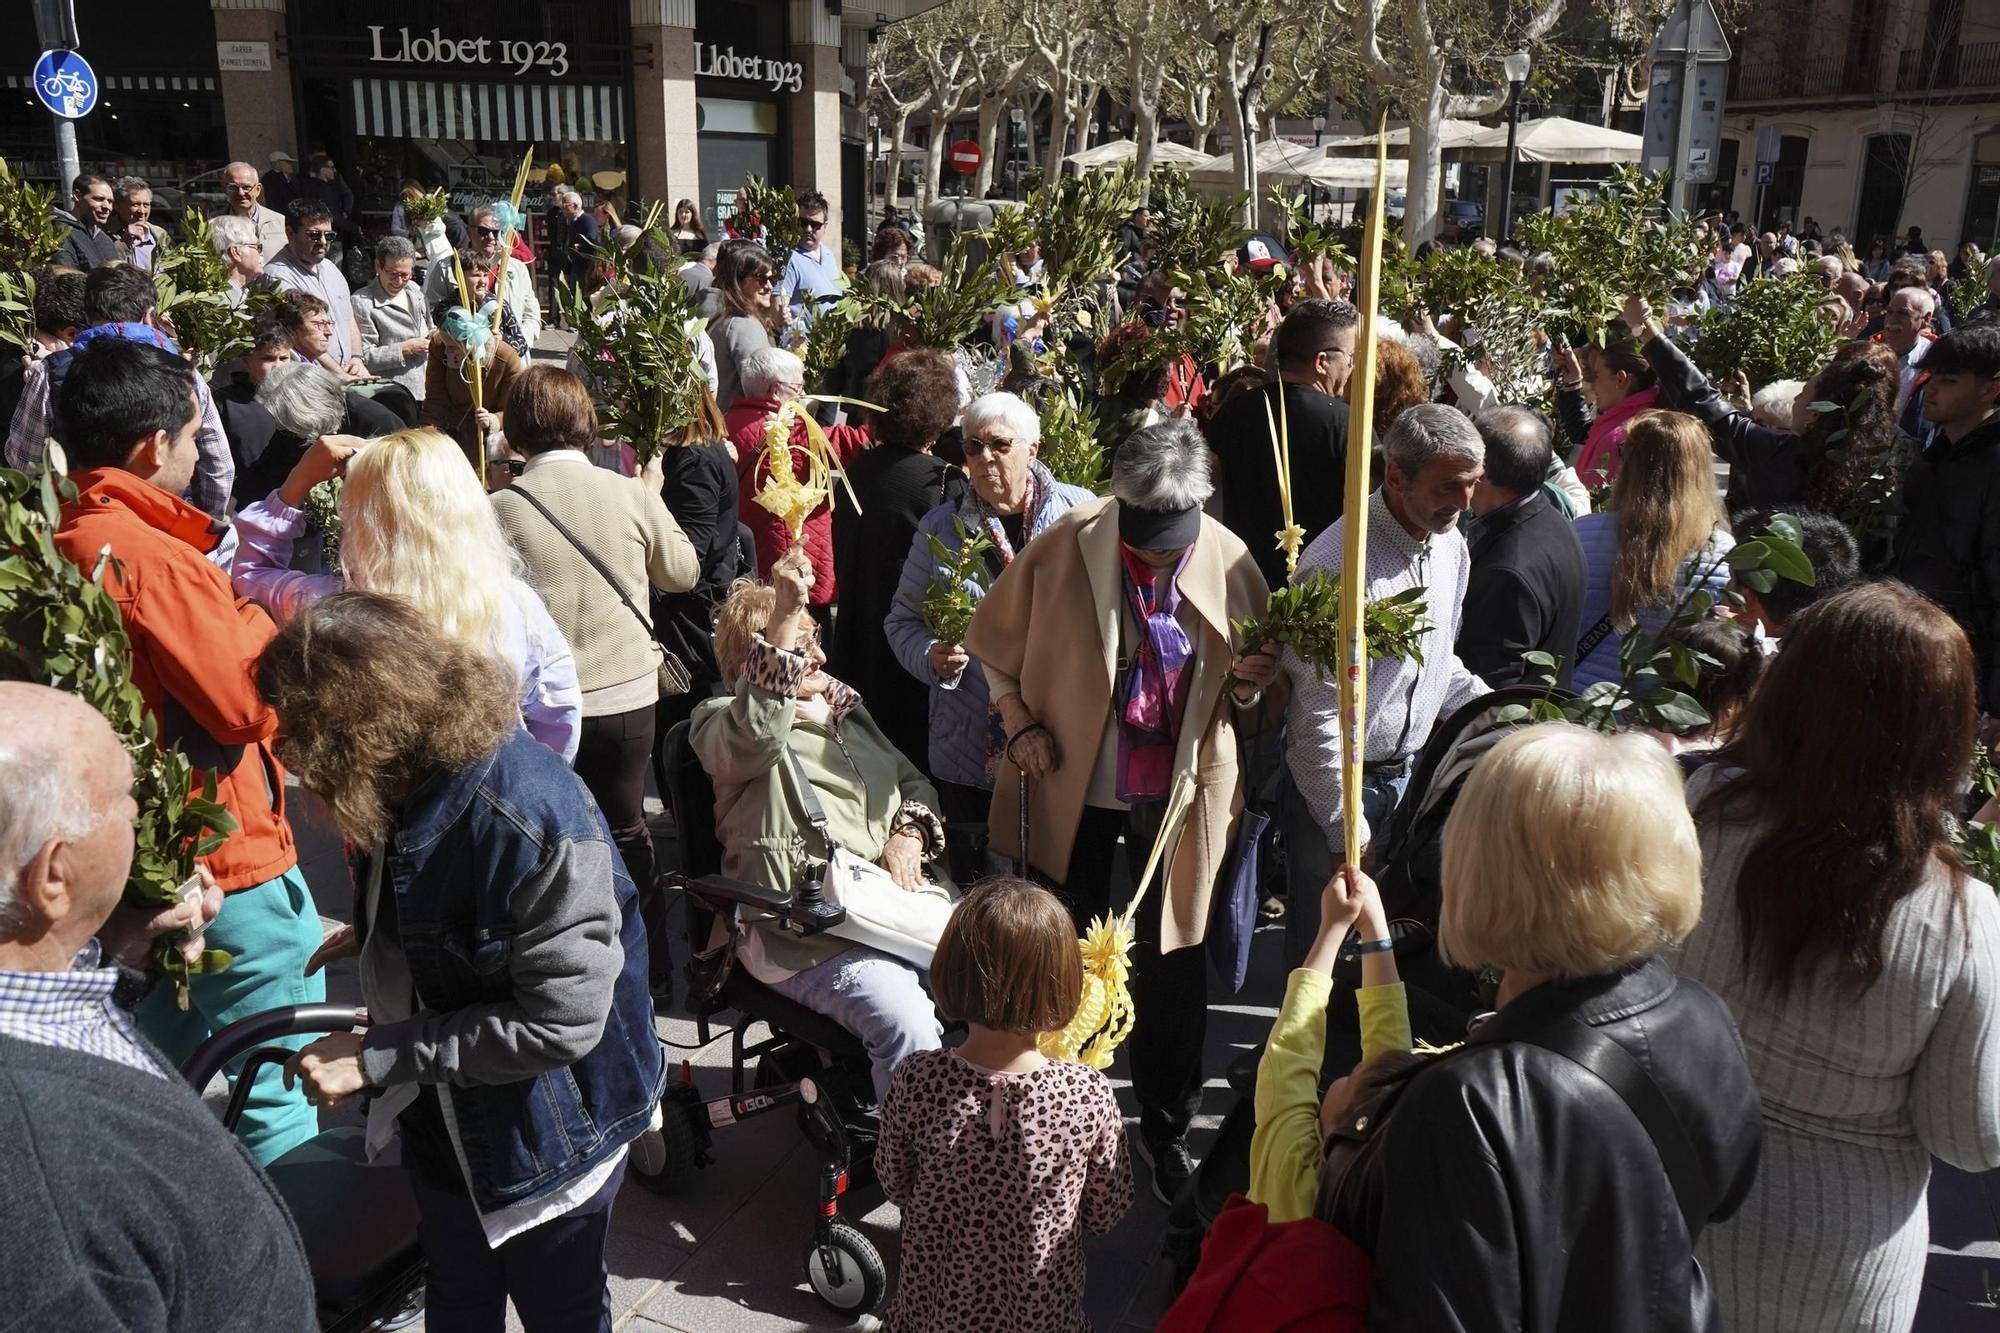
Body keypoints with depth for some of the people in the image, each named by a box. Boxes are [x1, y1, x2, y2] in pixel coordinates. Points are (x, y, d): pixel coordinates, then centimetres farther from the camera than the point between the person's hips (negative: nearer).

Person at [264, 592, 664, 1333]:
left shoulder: (533, 823, -33)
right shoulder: (413, 781, -8)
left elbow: (561, 1022, -31)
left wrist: (376, 1059, -27)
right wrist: (377, 938, 1)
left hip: (546, 1133, -7)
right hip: (443, 1119, 7)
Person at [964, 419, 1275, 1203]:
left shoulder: (1229, 560, -10)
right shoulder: (1062, 547, -16)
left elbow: (1253, 682, 4)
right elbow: (992, 641, 0)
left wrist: (1249, 686, -18)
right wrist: (1020, 724, -9)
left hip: (1182, 793, 1)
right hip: (1073, 790, 0)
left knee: (1173, 962, 11)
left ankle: (1167, 1124, 33)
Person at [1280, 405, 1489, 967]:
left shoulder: (1450, 545, 2)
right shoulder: (1337, 567, -24)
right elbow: (1319, 716, -21)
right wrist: (1349, 837, -17)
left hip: (1412, 771, 7)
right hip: (1337, 781, -7)